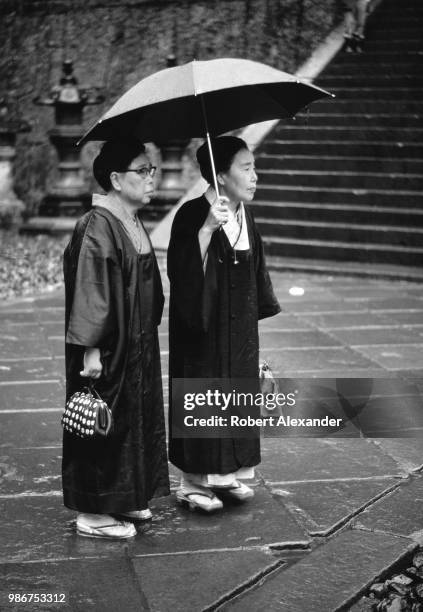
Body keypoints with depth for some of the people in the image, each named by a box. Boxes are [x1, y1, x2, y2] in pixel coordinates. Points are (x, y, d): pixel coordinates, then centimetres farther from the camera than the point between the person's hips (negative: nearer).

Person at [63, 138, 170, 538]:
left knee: (137, 423, 16)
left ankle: (124, 500, 30)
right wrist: (91, 350, -24)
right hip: (108, 352, -10)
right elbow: (89, 294, -23)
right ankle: (93, 513, 13)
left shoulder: (133, 224, 10)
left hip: (137, 347, 10)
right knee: (105, 427, 0)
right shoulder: (97, 228, -20)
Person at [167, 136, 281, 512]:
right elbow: (181, 271, -26)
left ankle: (227, 474, 24)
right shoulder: (192, 215, -16)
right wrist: (207, 228, -35)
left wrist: (254, 315, 14)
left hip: (239, 327, 7)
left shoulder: (245, 215, 6)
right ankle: (194, 481, 12)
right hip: (203, 328, -7)